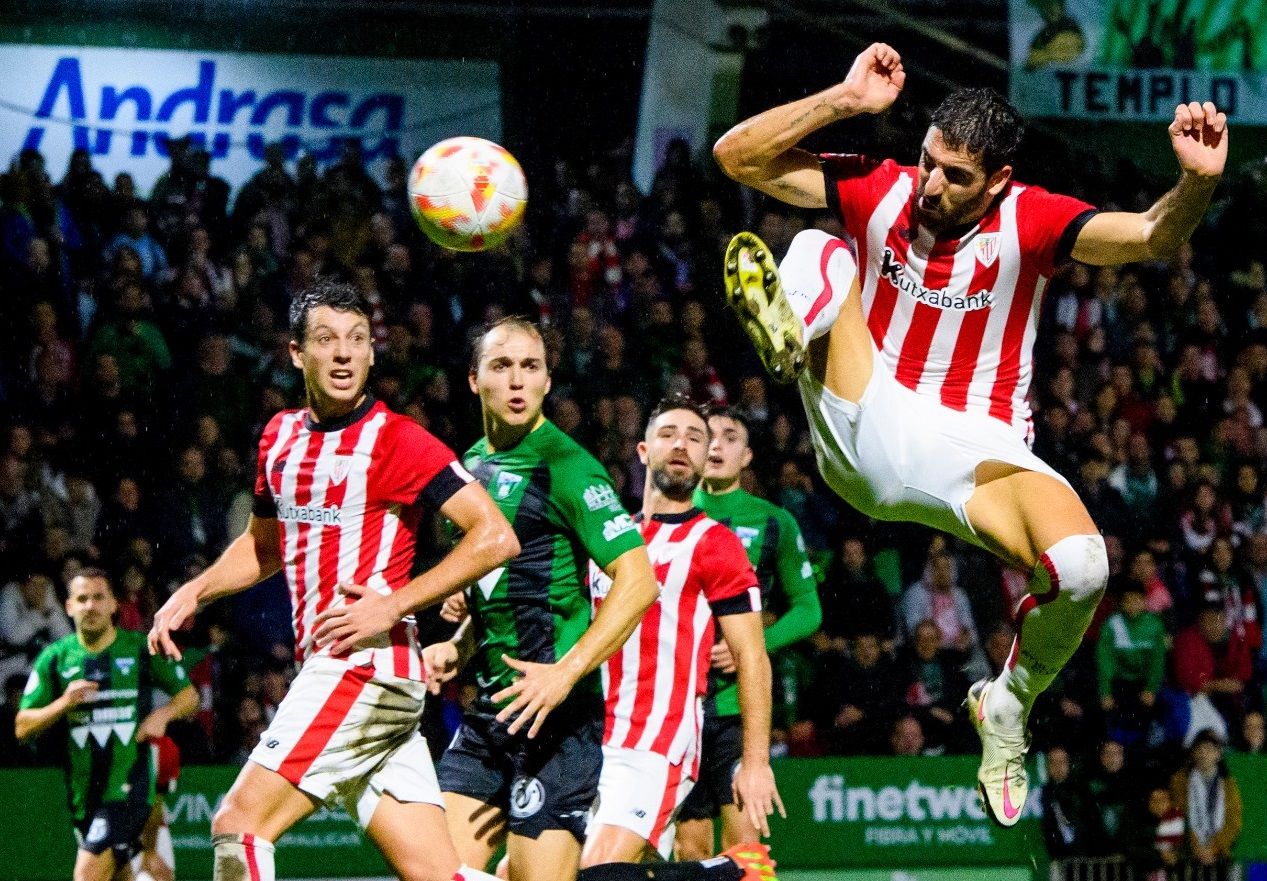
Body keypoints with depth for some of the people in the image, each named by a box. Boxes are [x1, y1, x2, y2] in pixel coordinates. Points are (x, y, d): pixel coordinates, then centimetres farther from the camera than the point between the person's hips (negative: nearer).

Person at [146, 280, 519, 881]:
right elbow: (263, 547, 33)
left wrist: (395, 605, -17)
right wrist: (193, 593, 17)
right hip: (329, 671, 8)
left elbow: (496, 537, -14)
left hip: (366, 666, -8)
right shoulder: (281, 436, 15)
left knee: (239, 825, -11)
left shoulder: (394, 439, -8)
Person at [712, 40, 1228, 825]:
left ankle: (1009, 705, -1)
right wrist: (844, 101, -16)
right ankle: (789, 331, -51)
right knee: (820, 250, -15)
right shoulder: (878, 189, -3)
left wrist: (1197, 183, -45)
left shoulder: (1030, 222, -9)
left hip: (975, 451, -1)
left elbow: (1152, 237, -23)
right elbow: (737, 156, -6)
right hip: (866, 433, 1)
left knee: (1082, 568, -30)